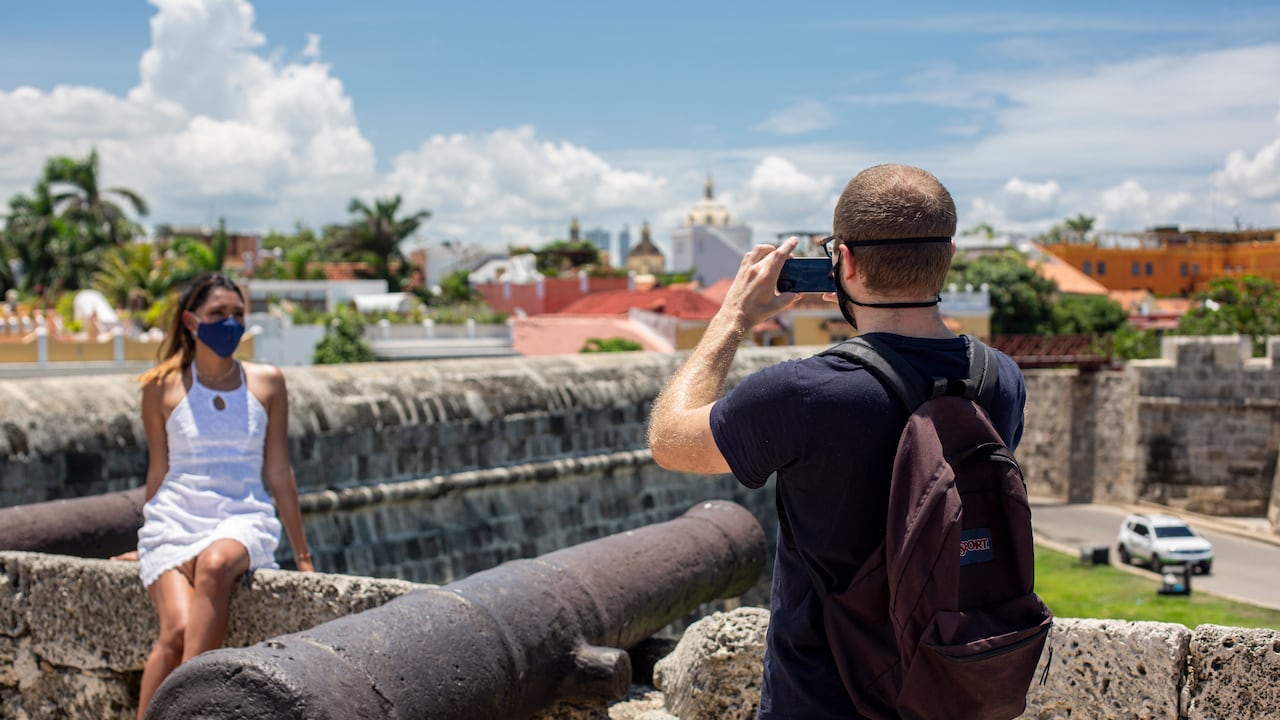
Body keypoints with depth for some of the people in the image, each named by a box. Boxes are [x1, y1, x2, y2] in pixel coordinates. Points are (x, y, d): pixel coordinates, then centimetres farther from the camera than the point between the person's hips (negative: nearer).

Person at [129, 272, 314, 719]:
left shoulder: (266, 382, 9)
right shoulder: (163, 387, 6)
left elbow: (278, 472, 11)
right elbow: (158, 470, 15)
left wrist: (302, 555, 13)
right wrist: (148, 541, 21)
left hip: (244, 519, 0)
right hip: (175, 518, 0)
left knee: (215, 562, -37)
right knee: (177, 630, -26)